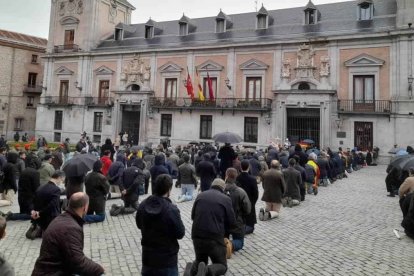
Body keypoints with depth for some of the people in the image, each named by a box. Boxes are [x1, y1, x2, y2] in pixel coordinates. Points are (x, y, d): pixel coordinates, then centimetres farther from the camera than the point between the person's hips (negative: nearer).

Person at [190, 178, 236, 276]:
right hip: (215, 237, -4)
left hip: (197, 235, 4)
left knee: (200, 260, 28)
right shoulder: (226, 199, -2)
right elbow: (232, 221, 3)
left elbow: (192, 216, 17)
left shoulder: (200, 195, 7)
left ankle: (195, 268, -7)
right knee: (222, 265, 16)